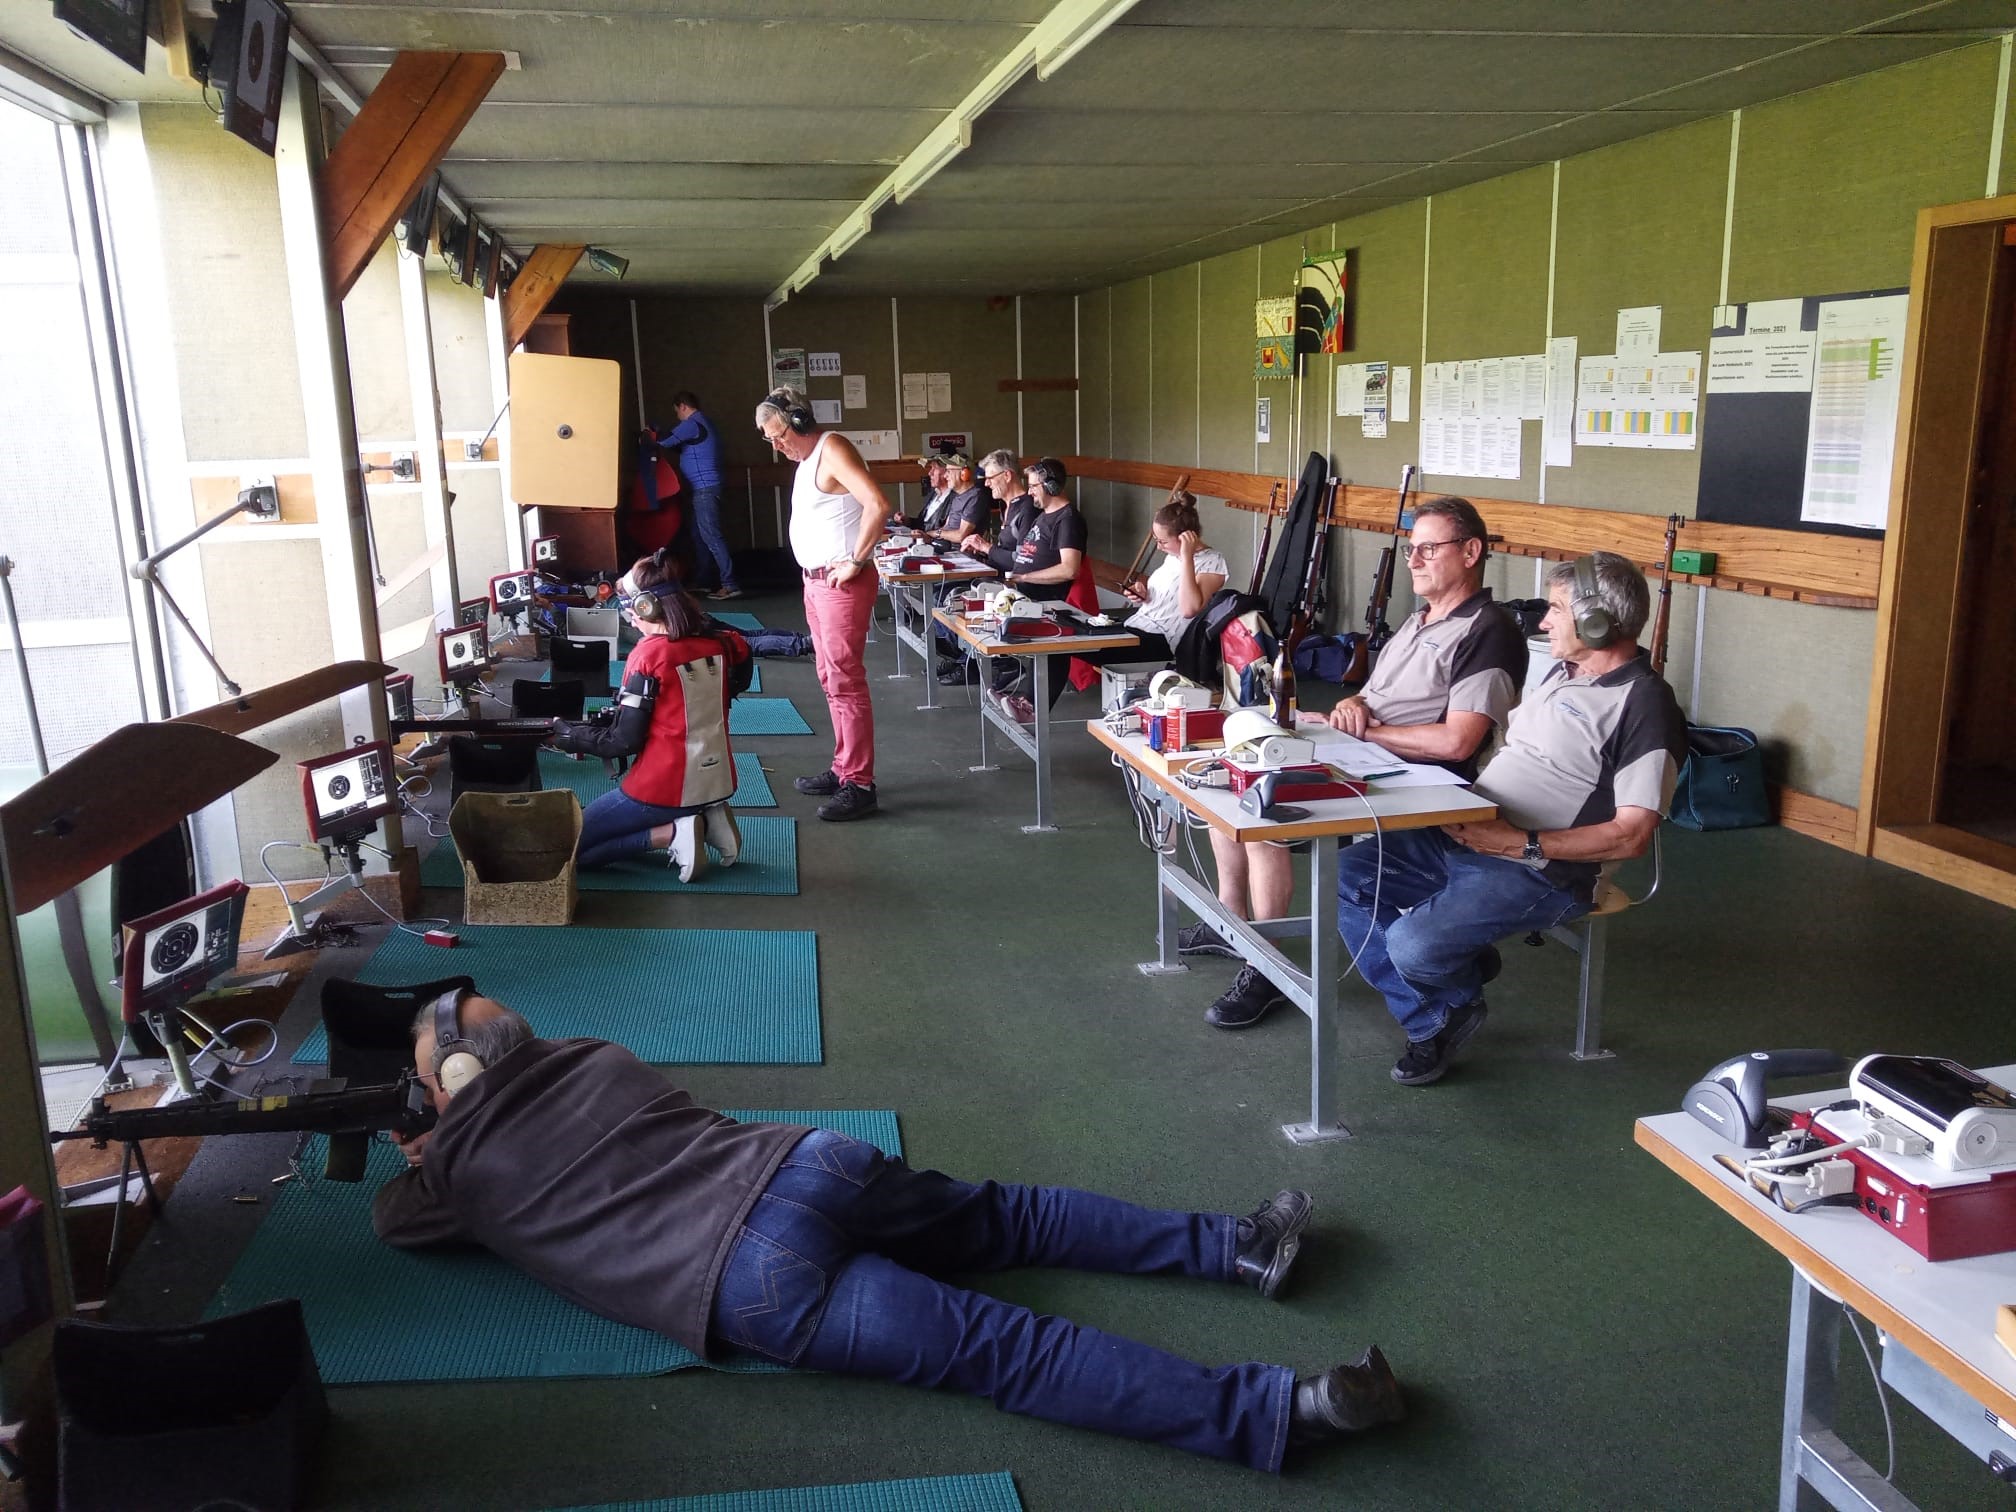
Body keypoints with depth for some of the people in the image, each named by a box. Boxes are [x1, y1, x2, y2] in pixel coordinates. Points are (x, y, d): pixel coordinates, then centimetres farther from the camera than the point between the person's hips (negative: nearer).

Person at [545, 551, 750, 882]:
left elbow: (624, 741, -13)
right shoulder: (717, 642, 2)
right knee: (607, 820, 31)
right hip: (718, 782, 7)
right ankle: (705, 820, 8)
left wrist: (570, 736, 2)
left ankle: (671, 833, -7)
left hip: (665, 788, -7)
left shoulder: (649, 655, -17)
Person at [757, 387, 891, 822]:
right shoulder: (808, 458, 14)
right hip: (815, 582, 10)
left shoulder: (832, 450, -15)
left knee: (845, 681, -9)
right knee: (831, 679, 15)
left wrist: (856, 561, -21)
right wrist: (812, 574, 13)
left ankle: (859, 785, -5)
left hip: (842, 585, -10)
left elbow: (877, 504, -28)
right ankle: (843, 769, 24)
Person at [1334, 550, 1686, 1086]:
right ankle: (1432, 1022, 4)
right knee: (1348, 876, -3)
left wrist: (1523, 844, -21)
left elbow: (1630, 834, -18)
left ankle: (1461, 996, 10)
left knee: (1414, 946, -28)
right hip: (1462, 838, 9)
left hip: (1541, 872, -9)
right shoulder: (1562, 673, 16)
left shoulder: (1645, 705, -13)